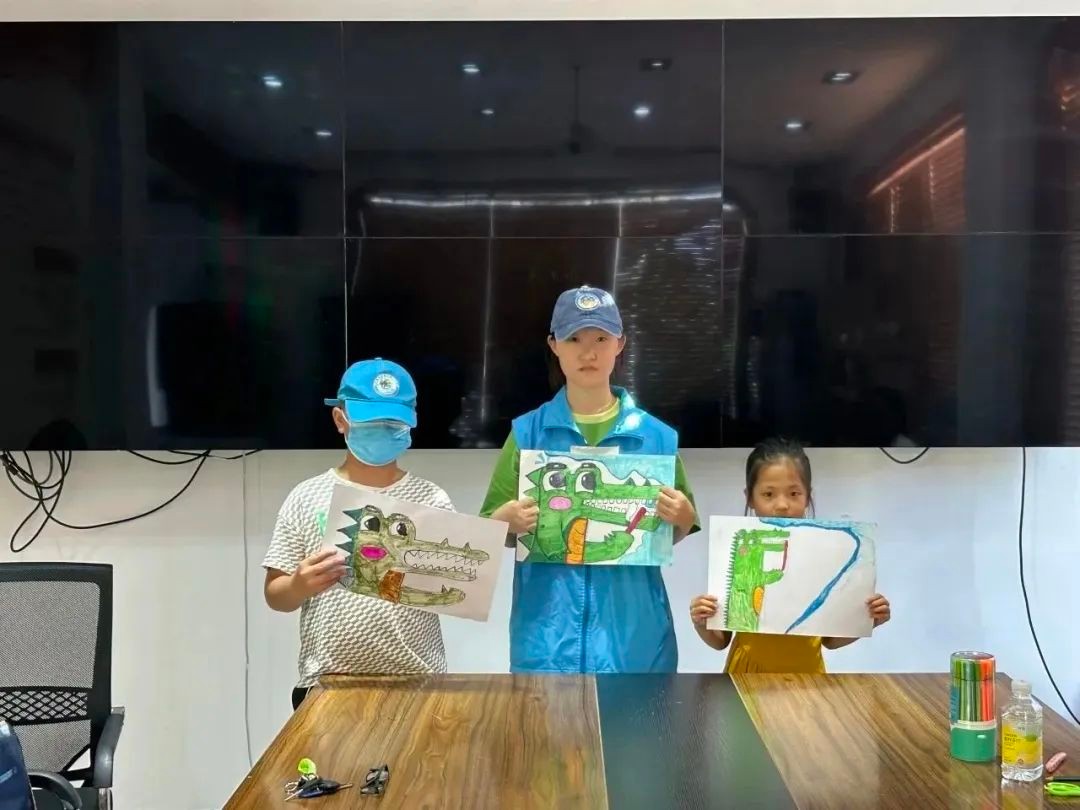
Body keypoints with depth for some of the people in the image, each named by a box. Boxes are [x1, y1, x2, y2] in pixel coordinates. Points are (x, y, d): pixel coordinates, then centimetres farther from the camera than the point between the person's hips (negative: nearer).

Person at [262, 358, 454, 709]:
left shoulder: (432, 499, 1)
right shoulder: (308, 498, 1)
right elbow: (275, 595, 3)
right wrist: (302, 585, -17)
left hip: (417, 683, 0)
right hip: (328, 684, 0)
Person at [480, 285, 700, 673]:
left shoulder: (656, 436, 1)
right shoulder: (527, 433, 0)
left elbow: (673, 535, 10)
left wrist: (683, 519, -11)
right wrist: (507, 521, -17)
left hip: (633, 633, 1)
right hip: (548, 633, 0)